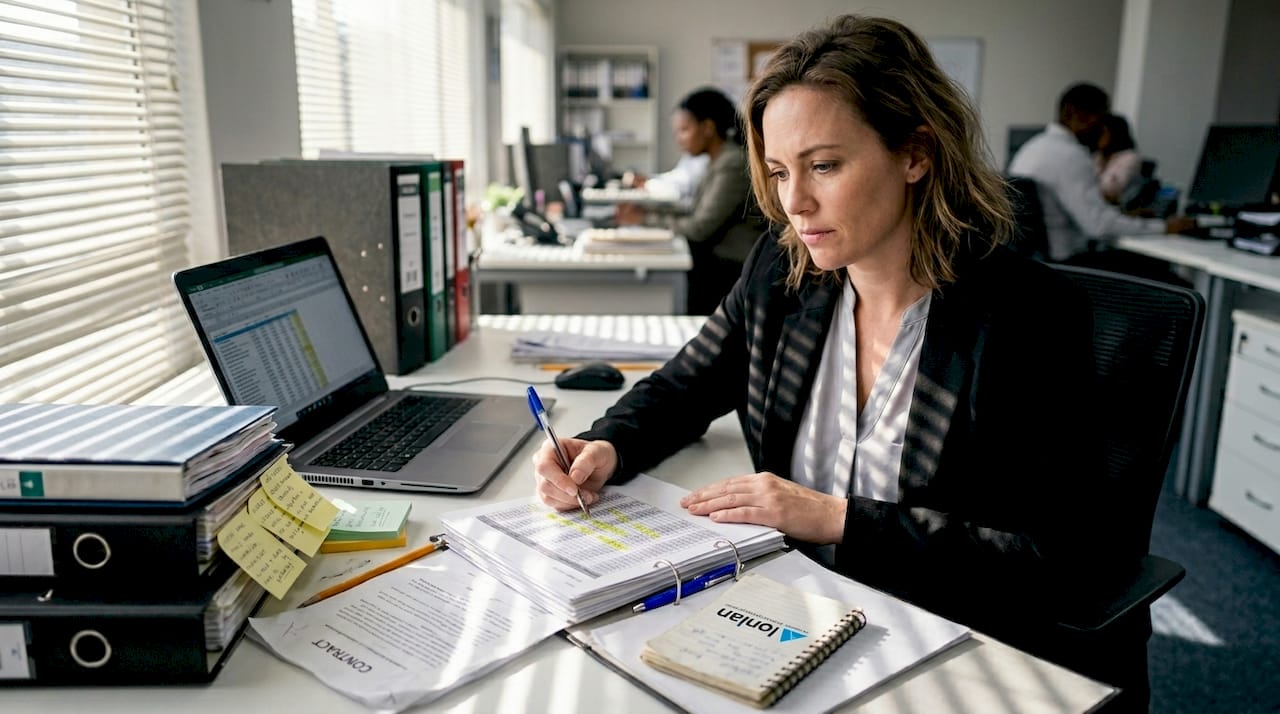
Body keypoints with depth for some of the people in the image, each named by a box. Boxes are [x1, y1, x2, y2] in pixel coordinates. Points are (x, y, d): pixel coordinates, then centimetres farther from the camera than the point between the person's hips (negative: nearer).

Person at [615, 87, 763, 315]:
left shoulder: (732, 165, -16)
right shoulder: (719, 161, 13)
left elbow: (699, 228, -17)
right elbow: (698, 215, 12)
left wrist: (646, 219, -6)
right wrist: (646, 211, 2)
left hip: (728, 273, -9)